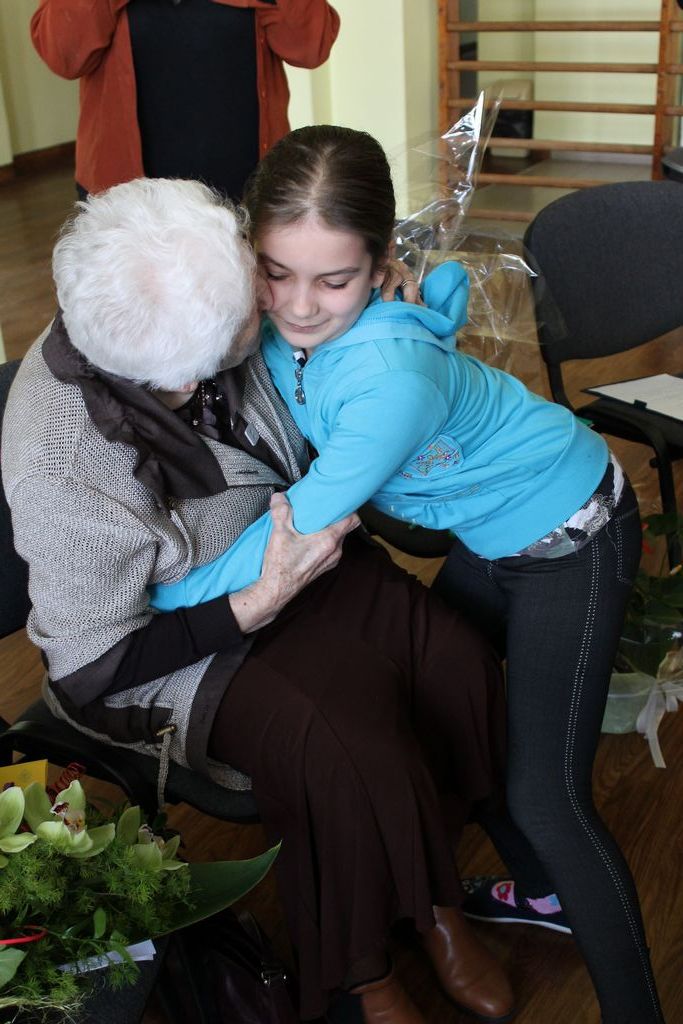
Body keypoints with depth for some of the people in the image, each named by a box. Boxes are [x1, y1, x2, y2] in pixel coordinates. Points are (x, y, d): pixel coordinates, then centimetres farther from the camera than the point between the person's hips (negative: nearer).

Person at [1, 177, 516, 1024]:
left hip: (284, 551, 6)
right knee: (344, 747, -27)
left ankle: (434, 903, 10)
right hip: (172, 646, -6)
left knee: (456, 665, -13)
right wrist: (263, 602, -27)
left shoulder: (163, 323, -19)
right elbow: (91, 669, -21)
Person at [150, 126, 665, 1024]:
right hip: (494, 535, 8)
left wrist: (164, 594, -19)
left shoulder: (393, 373, -38)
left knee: (545, 796, -8)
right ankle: (548, 894, 42)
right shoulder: (275, 331, -15)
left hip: (573, 540, -8)